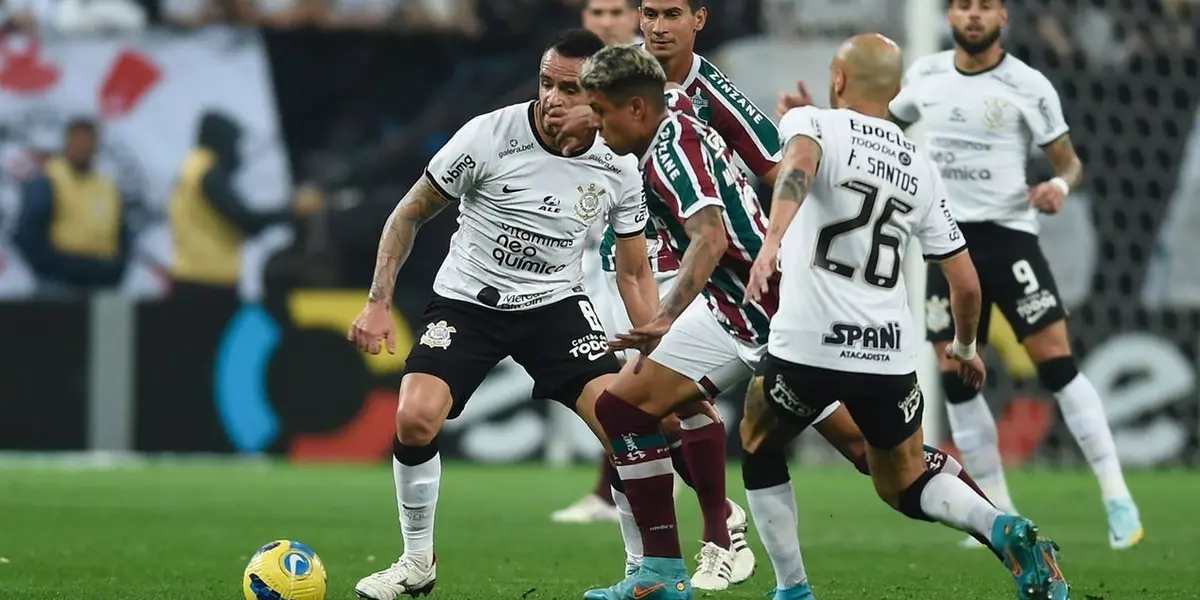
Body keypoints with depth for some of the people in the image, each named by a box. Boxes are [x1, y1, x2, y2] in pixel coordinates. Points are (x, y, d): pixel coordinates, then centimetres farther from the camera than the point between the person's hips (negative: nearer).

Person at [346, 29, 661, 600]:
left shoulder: (618, 167, -8)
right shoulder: (487, 136, -17)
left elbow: (634, 273, 5)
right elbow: (410, 214, -4)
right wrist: (378, 303, -10)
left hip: (557, 304, 2)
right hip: (467, 299, -1)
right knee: (414, 418, -22)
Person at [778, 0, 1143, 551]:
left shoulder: (1028, 87, -5)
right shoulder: (925, 75, 6)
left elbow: (1068, 162, 2)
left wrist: (1060, 186, -20)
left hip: (1007, 235, -4)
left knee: (1057, 361, -13)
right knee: (956, 379, 2)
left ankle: (1116, 498, -7)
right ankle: (1000, 514, 12)